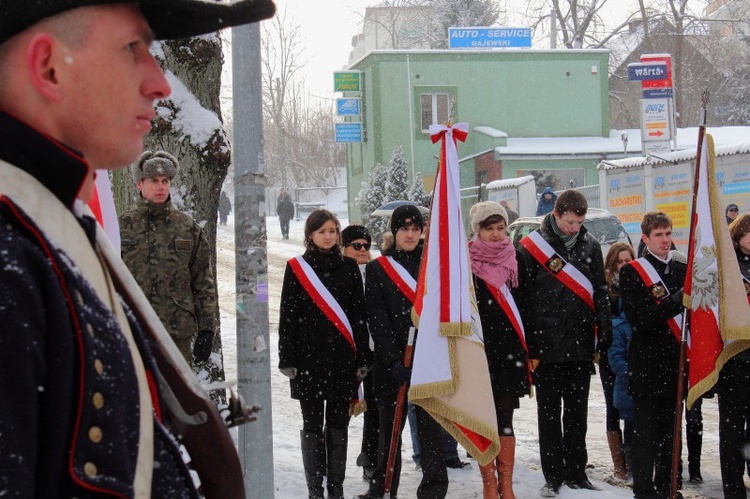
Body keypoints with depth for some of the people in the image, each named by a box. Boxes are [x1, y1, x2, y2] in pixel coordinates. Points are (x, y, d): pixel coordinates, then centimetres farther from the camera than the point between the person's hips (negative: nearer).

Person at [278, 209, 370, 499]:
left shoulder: (348, 267, 7)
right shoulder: (296, 268, 2)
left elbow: (359, 315, 7)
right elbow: (287, 316, 2)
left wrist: (362, 359, 3)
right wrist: (287, 359, -3)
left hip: (342, 358, 2)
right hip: (309, 357, -1)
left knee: (338, 424, 6)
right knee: (312, 425, 3)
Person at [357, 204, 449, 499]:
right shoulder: (378, 268, 5)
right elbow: (377, 319, -2)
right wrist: (394, 360, -12)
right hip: (390, 361, 0)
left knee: (429, 425, -1)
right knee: (390, 425, 8)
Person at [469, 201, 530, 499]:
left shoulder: (514, 262, 10)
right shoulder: (467, 265, -1)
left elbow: (524, 307, 13)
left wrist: (530, 352, 9)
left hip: (509, 353, 3)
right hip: (479, 354, -3)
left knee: (505, 422, 5)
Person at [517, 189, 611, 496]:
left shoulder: (590, 246, 6)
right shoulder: (531, 247, -5)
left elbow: (600, 294, 10)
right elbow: (524, 300, -6)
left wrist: (605, 338, 3)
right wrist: (530, 347, -9)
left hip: (580, 344, 3)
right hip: (547, 345, -3)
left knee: (577, 413, 11)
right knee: (549, 414, 5)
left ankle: (576, 473, 21)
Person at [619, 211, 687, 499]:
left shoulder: (683, 269, 10)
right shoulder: (632, 272, -4)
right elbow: (638, 319, -15)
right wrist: (675, 302, -25)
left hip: (676, 363, 5)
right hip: (646, 364, -5)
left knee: (671, 430, 12)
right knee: (645, 432, -2)